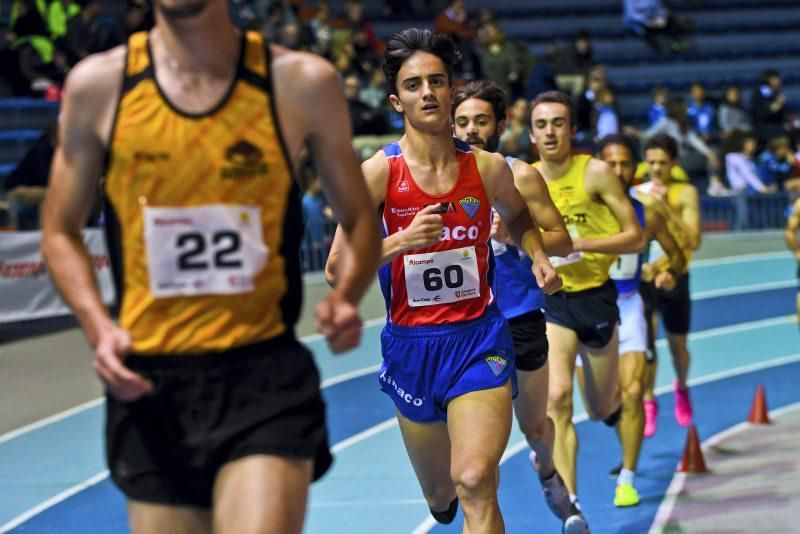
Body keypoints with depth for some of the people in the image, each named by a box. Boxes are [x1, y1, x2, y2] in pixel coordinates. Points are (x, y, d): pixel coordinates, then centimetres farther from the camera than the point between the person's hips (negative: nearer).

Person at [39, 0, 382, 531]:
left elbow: (360, 221, 10)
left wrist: (346, 297, -10)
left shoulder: (302, 83, -1)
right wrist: (98, 325, -6)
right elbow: (61, 232, 11)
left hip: (265, 375, -2)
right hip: (150, 386, 2)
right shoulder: (98, 84, 2)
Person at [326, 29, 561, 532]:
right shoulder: (379, 172, -8)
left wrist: (539, 257, 6)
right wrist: (401, 241, -23)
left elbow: (518, 215, 24)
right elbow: (338, 269, -10)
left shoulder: (488, 167, 0)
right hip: (411, 344, 1)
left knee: (475, 483, -21)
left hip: (479, 339, 0)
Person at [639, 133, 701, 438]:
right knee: (645, 339, -18)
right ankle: (648, 402, -5)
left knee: (678, 346, 12)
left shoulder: (685, 193, -6)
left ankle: (681, 388, 42)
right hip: (643, 277, 0)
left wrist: (667, 207, -23)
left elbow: (693, 241, -16)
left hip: (675, 277, 0)